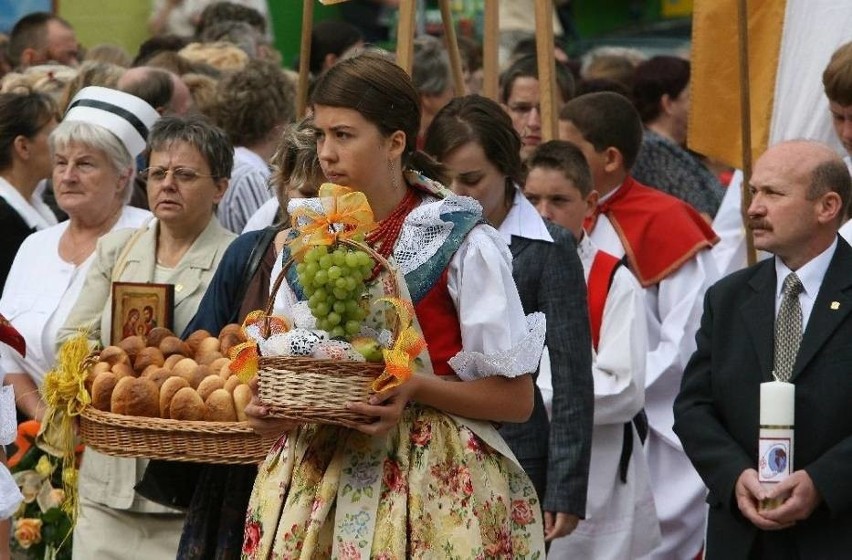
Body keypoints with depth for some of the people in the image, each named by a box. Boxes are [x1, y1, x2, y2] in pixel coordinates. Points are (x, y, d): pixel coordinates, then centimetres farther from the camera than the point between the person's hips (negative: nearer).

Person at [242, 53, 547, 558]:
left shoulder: (463, 244, -6)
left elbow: (516, 398, -6)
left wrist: (417, 388, -20)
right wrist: (271, 409, -5)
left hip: (432, 477, -4)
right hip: (314, 474, 4)